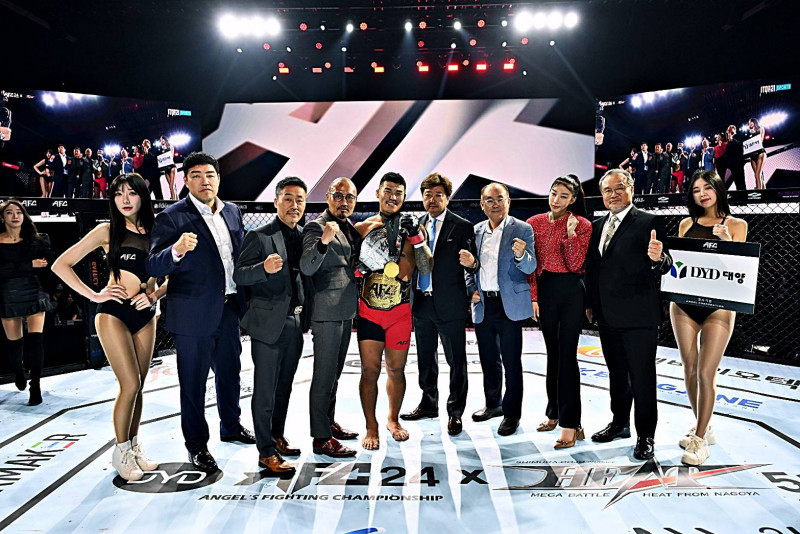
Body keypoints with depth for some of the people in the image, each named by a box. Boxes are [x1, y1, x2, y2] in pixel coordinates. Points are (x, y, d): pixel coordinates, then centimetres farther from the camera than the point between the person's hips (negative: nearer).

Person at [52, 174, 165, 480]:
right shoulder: (107, 231, -2)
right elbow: (61, 265, -2)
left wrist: (154, 295, -6)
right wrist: (94, 295, -8)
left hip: (145, 315, 3)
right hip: (114, 313, -3)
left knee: (138, 386, 9)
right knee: (130, 385, -8)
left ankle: (134, 448, 23)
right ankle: (121, 453, 10)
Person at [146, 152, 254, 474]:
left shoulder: (232, 212, 7)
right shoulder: (172, 217, -12)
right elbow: (154, 267, -18)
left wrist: (243, 298, 8)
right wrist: (177, 250, -38)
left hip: (229, 311, 6)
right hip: (194, 314, -6)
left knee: (230, 373, 22)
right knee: (193, 383, 8)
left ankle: (231, 426, 43)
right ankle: (196, 445, 26)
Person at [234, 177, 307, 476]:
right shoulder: (259, 236, -8)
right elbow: (238, 275, -14)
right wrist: (264, 268, -31)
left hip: (295, 324, 6)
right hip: (268, 324, -6)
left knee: (284, 386, 18)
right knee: (265, 390, 1)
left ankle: (277, 437, 34)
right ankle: (267, 452, 11)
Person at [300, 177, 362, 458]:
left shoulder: (351, 228, 14)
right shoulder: (316, 227, -12)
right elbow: (306, 267, -26)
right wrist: (323, 241, -41)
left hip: (346, 311, 9)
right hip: (326, 312, -9)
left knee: (334, 373, 19)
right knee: (324, 375, -3)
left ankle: (330, 423, 33)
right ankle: (321, 438, 6)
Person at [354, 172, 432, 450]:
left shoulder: (412, 228, 3)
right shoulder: (363, 227, 3)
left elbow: (426, 269, -5)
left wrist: (416, 237, -15)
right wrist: (358, 270, -13)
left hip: (400, 310, 1)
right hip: (368, 310, 0)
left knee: (396, 369, 12)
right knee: (370, 370, 1)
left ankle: (393, 420, 34)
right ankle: (371, 428, 18)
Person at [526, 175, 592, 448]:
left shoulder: (582, 225, -4)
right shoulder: (535, 223, 5)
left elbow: (575, 265, -9)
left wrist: (571, 234, -19)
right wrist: (532, 296, -1)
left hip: (571, 292, -4)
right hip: (544, 291, 4)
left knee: (567, 354, -7)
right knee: (553, 352, 14)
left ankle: (570, 424, -1)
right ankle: (554, 413, 29)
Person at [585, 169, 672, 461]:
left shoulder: (648, 223, -8)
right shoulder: (598, 225, 11)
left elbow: (664, 266, -13)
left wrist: (658, 258, -35)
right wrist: (590, 303, 12)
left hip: (639, 316, -6)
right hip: (607, 316, 6)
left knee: (642, 377, 4)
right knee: (616, 373, 20)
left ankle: (645, 436, 18)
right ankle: (619, 423, 36)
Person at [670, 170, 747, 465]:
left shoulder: (736, 225, 3)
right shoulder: (687, 225, 10)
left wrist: (726, 240, -19)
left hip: (718, 306, -3)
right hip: (684, 304, 3)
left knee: (705, 373, -6)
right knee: (689, 370, 9)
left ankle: (699, 440, 5)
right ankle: (702, 428, 26)